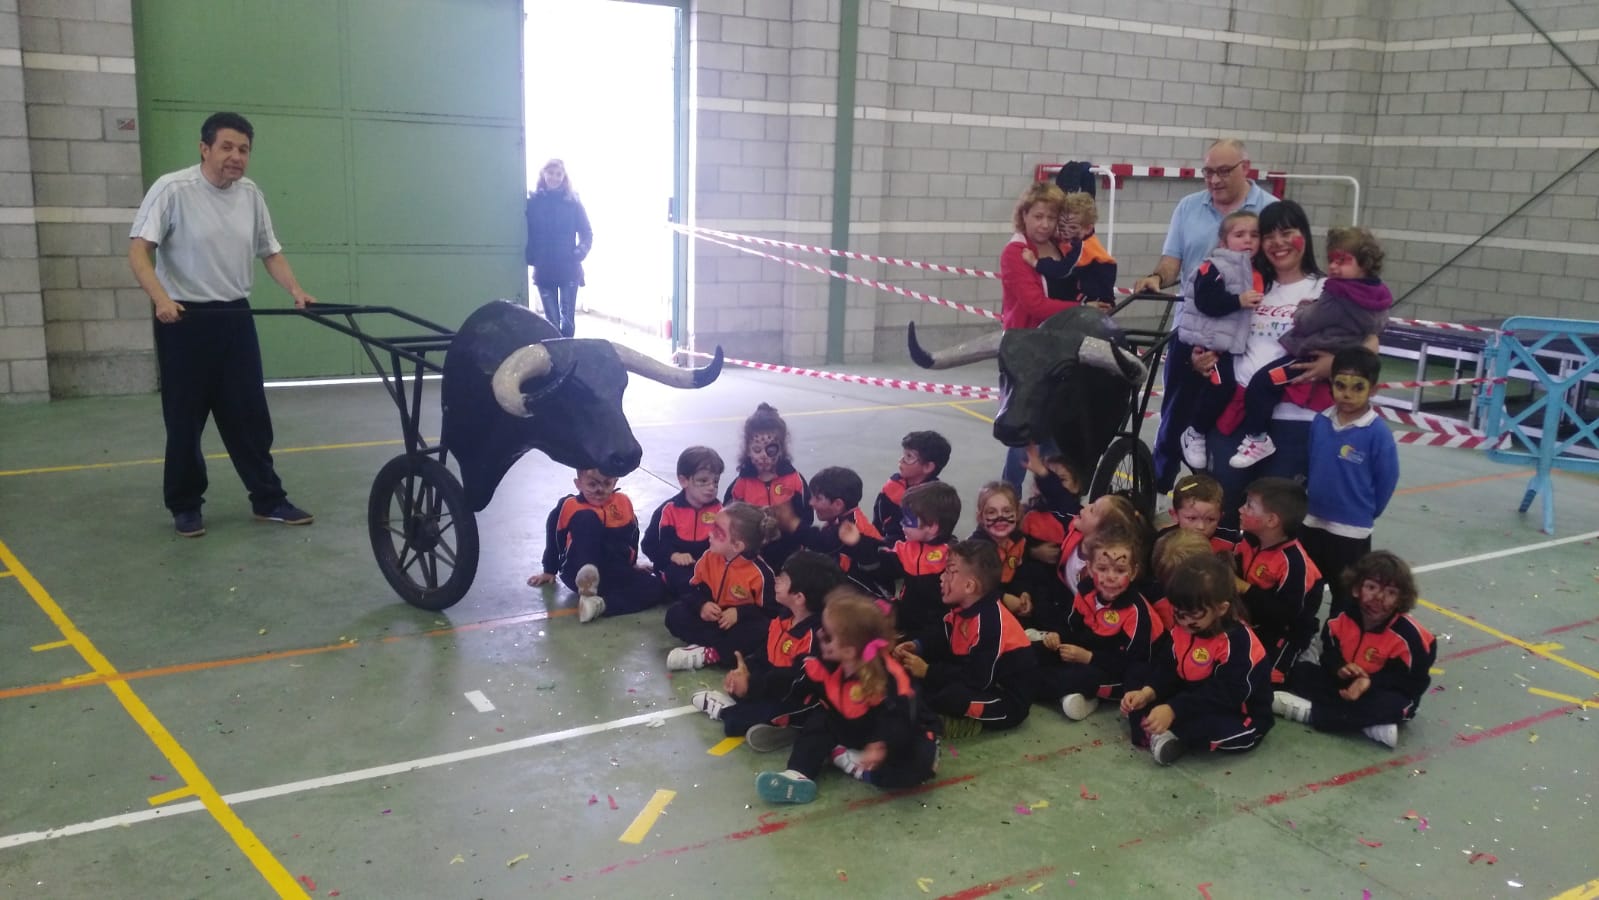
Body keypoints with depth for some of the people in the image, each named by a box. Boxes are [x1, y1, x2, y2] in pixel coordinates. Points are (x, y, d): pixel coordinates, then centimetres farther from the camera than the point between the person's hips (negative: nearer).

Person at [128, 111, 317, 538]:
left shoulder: (251, 194, 5)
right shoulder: (173, 189, -12)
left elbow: (270, 251, 14)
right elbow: (138, 250, -17)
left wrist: (296, 290, -3)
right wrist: (161, 299, -32)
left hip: (235, 317, 5)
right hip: (185, 319, -5)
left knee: (250, 414, 8)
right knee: (185, 419, 3)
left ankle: (268, 499, 16)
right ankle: (185, 506, 16)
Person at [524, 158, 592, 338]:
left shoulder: (573, 202, 1)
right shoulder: (533, 201, 3)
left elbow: (587, 234, 2)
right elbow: (526, 233, 6)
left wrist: (579, 254, -14)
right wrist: (531, 258, -8)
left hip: (569, 269, -1)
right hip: (543, 270, 1)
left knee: (567, 320, -3)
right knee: (551, 320, 5)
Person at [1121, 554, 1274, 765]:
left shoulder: (1238, 641, -26)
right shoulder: (1181, 632, -1)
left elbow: (1223, 696, -32)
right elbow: (1166, 673, 1)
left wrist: (1173, 711, -40)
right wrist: (1146, 693, -21)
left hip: (1240, 719, -7)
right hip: (1197, 710, 8)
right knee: (1136, 707, -6)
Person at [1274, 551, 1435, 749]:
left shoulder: (1409, 635, -25)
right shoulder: (1342, 616, -15)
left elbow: (1411, 682, -20)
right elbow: (1329, 652, -1)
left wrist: (1371, 682, -34)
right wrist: (1339, 667, -25)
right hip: (1346, 682, 5)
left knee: (1389, 705, -38)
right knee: (1301, 672, -12)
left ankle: (1308, 711, -27)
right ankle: (1371, 726, -25)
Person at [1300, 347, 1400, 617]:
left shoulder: (1378, 432, -18)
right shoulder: (1320, 422, -4)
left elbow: (1387, 479, -9)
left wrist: (1365, 512, 1)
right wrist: (1312, 498, 10)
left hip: (1351, 530, -5)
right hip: (1312, 522, 5)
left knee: (1346, 596, 11)